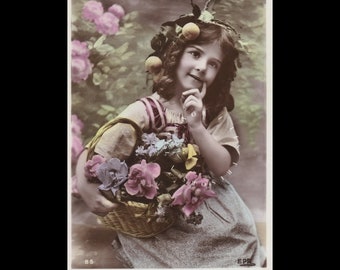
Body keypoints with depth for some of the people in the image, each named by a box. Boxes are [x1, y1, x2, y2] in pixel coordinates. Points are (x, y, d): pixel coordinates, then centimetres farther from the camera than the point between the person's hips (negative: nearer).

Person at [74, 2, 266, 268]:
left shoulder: (216, 112, -4)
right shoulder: (146, 111, -20)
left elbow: (222, 167, -14)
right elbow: (92, 153, -19)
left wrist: (196, 125, -26)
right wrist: (86, 188, -35)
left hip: (210, 205, 5)